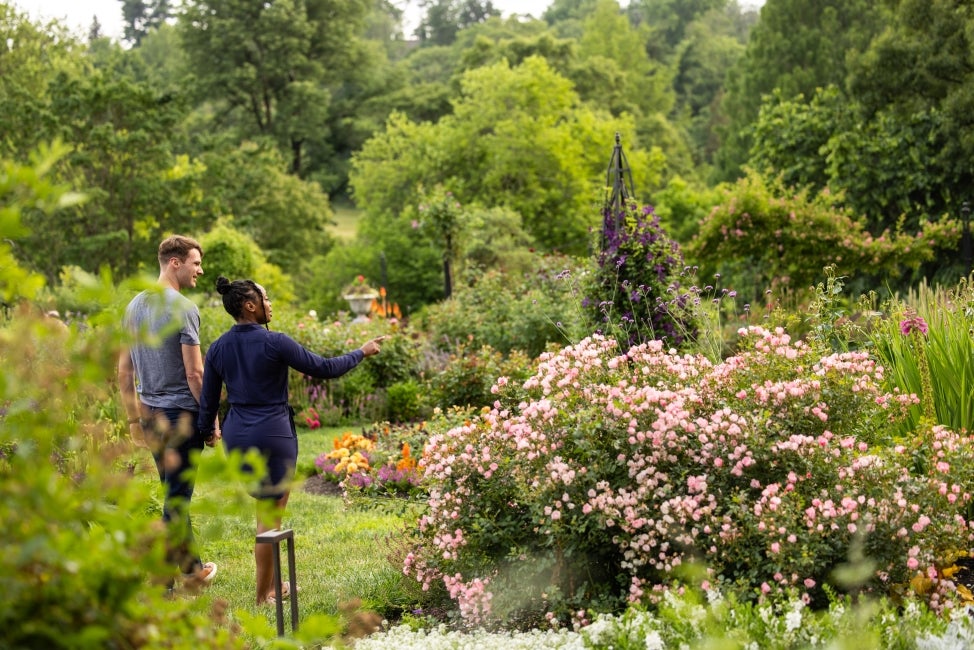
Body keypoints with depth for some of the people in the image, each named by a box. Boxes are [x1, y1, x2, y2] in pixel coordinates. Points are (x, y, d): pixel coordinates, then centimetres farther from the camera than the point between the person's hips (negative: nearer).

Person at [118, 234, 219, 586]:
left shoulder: (134, 305, 9)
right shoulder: (183, 308, -14)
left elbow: (124, 371, 13)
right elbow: (195, 374, -16)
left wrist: (134, 418, 19)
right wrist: (213, 420, -8)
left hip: (150, 415, 8)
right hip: (182, 413, -8)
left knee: (175, 492, 18)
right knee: (178, 496, -1)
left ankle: (191, 564, 29)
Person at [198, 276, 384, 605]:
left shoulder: (218, 348, 3)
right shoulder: (274, 343, -15)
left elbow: (208, 401, 9)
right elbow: (325, 368, -9)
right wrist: (362, 352, 5)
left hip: (236, 435, 7)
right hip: (272, 436, -6)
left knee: (268, 506, 21)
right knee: (269, 518, 4)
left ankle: (271, 584, 26)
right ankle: (264, 596, 11)